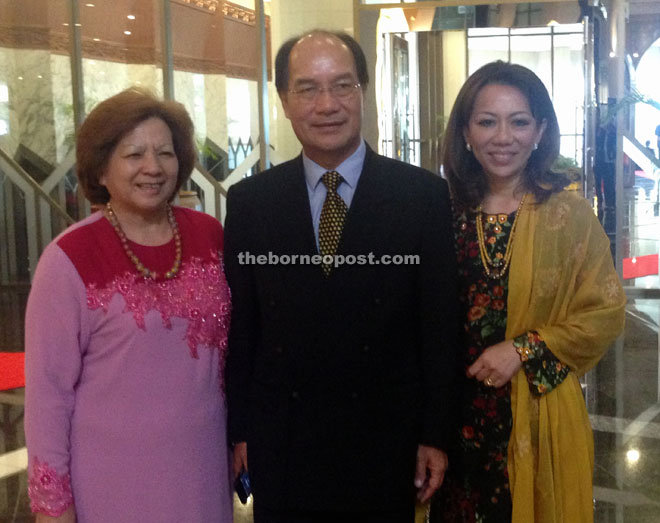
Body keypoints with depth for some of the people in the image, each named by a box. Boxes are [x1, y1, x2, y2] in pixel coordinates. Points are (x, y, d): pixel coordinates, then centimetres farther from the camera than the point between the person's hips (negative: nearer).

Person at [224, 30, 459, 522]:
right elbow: (239, 325, 3)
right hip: (280, 449, 2)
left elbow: (440, 324, -4)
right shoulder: (249, 201, -1)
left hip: (387, 448, -1)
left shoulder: (423, 194, -6)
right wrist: (238, 430, 3)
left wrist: (436, 435, -3)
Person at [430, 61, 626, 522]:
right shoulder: (447, 210, -1)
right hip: (457, 415, 2)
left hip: (538, 417, -2)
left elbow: (605, 313, -6)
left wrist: (524, 351, -13)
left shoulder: (568, 214, -7)